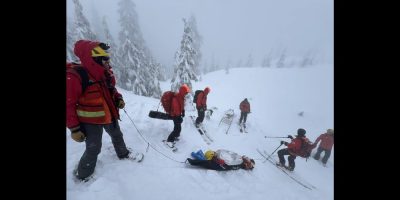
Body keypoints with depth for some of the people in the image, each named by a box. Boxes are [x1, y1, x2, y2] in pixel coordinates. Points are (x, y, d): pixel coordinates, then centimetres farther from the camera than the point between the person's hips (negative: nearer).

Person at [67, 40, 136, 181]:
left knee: (117, 136, 23)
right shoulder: (74, 77, -22)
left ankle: (123, 153, 49)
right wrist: (74, 128, -18)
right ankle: (83, 174, 31)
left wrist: (119, 99, -4)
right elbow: (69, 105, -19)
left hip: (110, 115, 7)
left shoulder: (106, 74, -2)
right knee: (93, 149, 4)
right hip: (91, 120, -6)